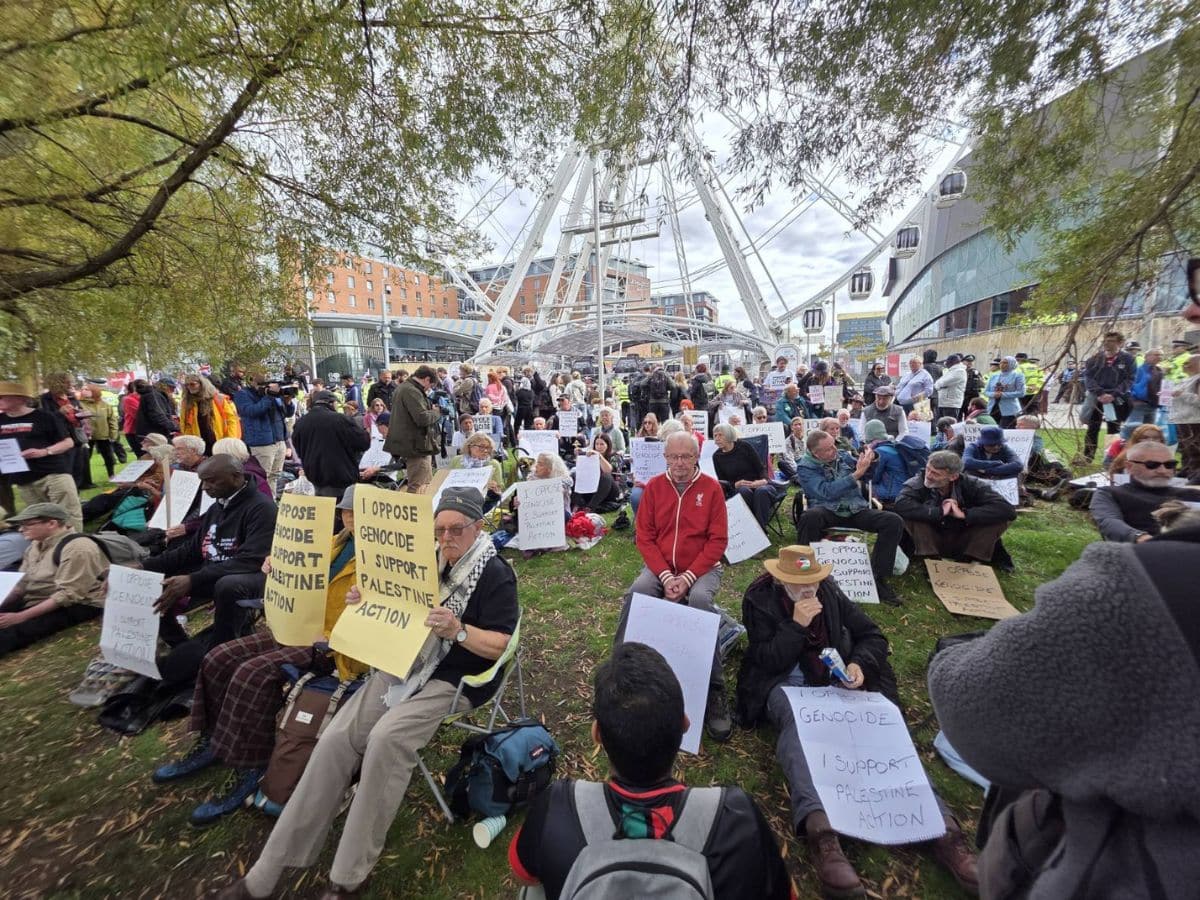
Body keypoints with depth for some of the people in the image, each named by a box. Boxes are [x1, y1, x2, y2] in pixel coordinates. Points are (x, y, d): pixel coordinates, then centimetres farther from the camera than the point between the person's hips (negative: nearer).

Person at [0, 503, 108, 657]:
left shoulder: (77, 548, -19)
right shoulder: (36, 545, 10)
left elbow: (68, 595, -21)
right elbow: (22, 583, 13)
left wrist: (21, 617, -21)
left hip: (76, 605, -9)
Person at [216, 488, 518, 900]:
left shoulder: (496, 575, -14)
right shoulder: (430, 561, 6)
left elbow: (502, 646, -18)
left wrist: (458, 631, -33)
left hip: (455, 680, -6)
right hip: (404, 664, 6)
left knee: (385, 738, -27)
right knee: (335, 738, -10)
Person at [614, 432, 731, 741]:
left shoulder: (711, 488, -5)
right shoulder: (654, 487, 0)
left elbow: (717, 540, -7)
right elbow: (645, 537, -1)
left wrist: (688, 577, -17)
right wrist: (665, 576, -15)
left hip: (701, 568, -1)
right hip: (661, 567, 2)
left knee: (700, 600, -32)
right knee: (635, 595, -27)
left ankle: (714, 690, -18)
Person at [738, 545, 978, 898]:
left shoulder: (829, 590, 5)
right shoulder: (758, 599, -6)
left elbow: (873, 636, 9)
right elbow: (770, 662, -11)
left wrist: (859, 663, -12)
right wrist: (797, 624, -23)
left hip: (834, 677, 4)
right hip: (784, 682, -3)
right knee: (797, 722, -36)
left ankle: (942, 827, -34)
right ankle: (819, 829, -54)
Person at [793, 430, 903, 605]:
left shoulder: (842, 455, 11)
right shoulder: (805, 467, -5)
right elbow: (827, 492, -19)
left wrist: (869, 459, -4)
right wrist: (857, 474, -21)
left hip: (856, 510, 5)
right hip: (827, 510, -5)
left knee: (893, 521, -19)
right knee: (810, 516, -39)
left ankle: (878, 577, -9)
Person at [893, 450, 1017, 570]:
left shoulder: (970, 485, -13)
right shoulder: (917, 483, -20)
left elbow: (1008, 510, -23)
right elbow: (900, 506, -41)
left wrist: (964, 514, -30)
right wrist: (940, 512, -32)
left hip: (963, 543, 2)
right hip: (929, 543, -2)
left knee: (1000, 519, -20)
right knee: (909, 516, -30)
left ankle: (973, 559, -6)